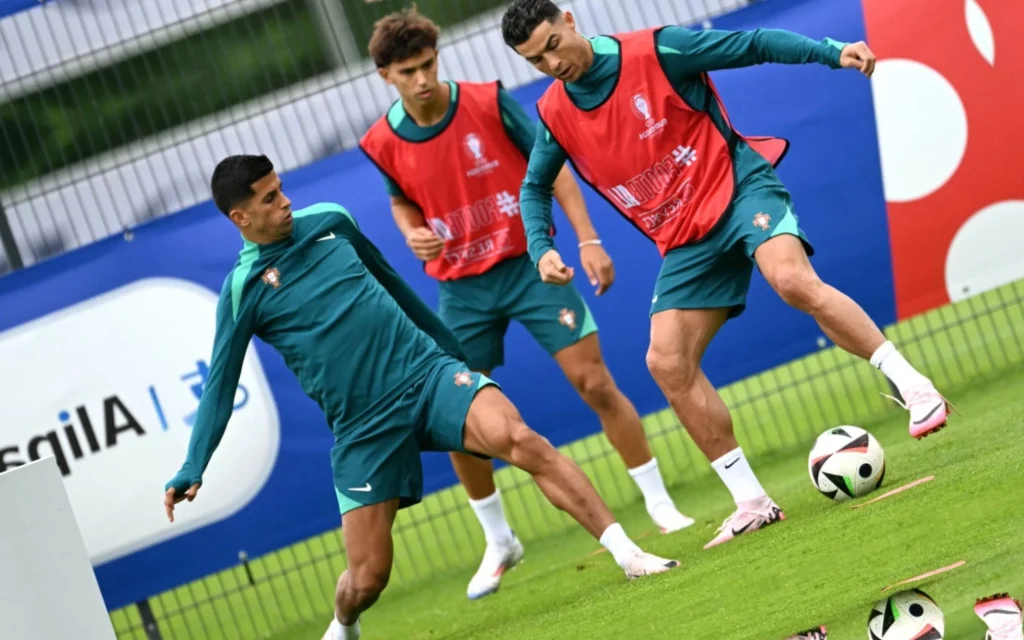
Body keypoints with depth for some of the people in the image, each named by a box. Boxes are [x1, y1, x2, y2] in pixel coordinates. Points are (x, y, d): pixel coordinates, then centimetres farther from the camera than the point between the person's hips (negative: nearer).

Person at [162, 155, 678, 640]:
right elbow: (220, 385, 2)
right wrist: (191, 470, -7)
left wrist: (452, 347, 30)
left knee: (520, 440, -26)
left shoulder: (330, 220, 7)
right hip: (363, 429, -2)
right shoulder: (243, 289, -2)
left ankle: (627, 552, -25)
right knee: (366, 579, -2)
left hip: (428, 371, 2)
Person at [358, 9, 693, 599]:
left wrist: (588, 239, -10)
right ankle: (499, 543, 19)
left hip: (530, 264, -2)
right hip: (461, 289, 2)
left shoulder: (488, 102, -11)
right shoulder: (383, 143, -5)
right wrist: (413, 232, -7)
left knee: (596, 383, -7)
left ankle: (661, 505, 8)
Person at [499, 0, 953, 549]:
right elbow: (535, 187, 19)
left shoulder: (656, 51, -12)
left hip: (739, 187, -5)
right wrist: (541, 249, 3)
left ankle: (914, 386, -22)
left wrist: (832, 52, -20)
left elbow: (755, 45, -9)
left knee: (794, 281, -33)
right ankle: (751, 502, 0)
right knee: (666, 362, -8)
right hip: (685, 242, 5)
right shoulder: (554, 115, 2)